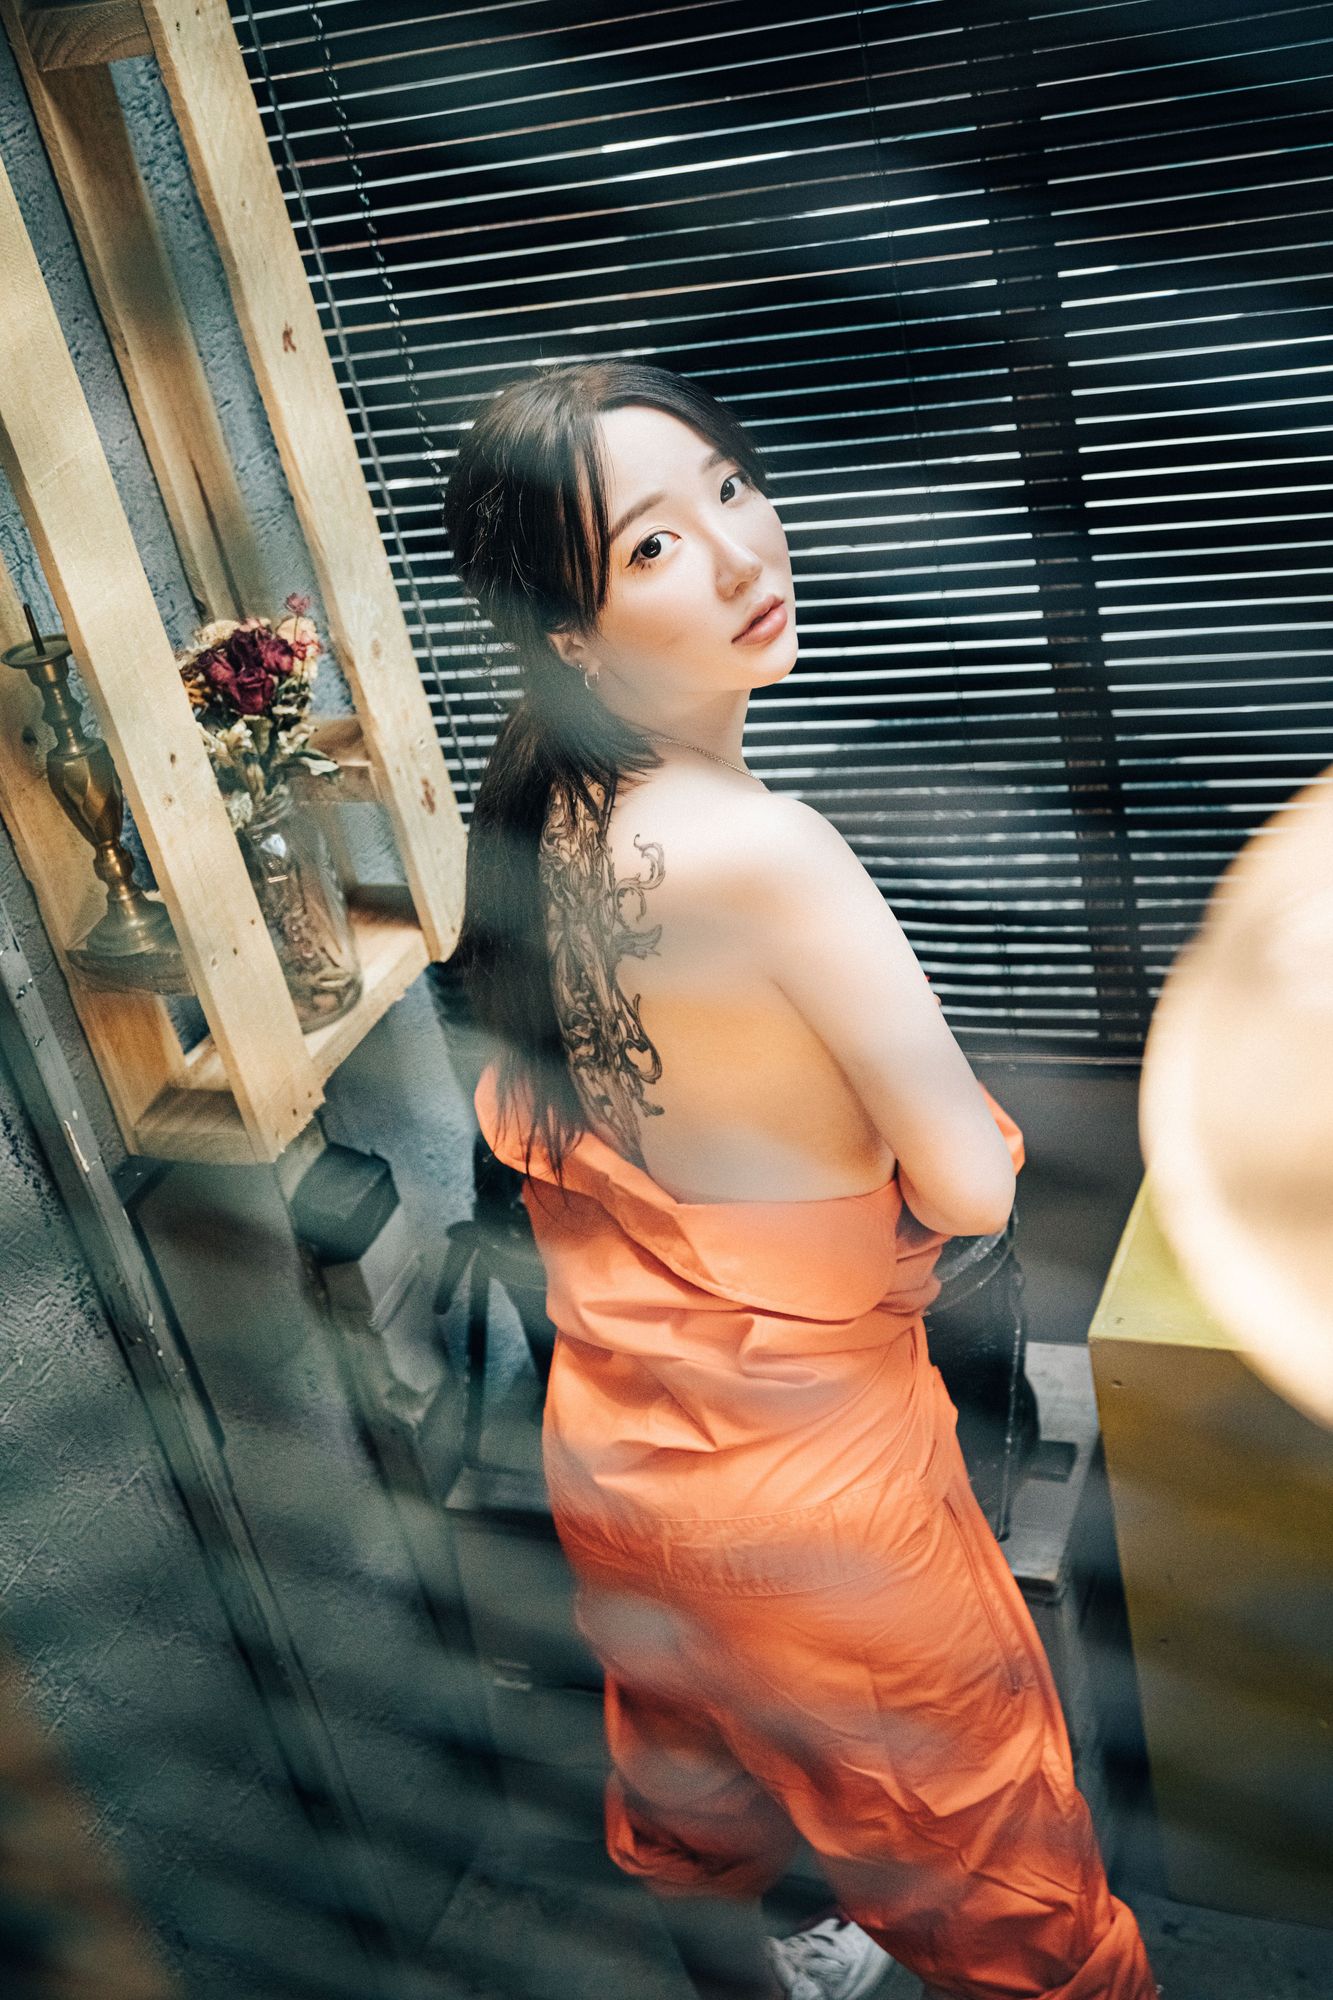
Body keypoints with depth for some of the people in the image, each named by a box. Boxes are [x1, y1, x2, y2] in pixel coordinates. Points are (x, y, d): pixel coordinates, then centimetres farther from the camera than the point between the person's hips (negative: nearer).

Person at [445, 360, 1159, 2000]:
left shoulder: (534, 816, -6)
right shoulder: (760, 847, -30)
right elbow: (972, 1189, -23)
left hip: (611, 1447, 8)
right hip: (806, 1466, -8)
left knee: (692, 1811, 33)